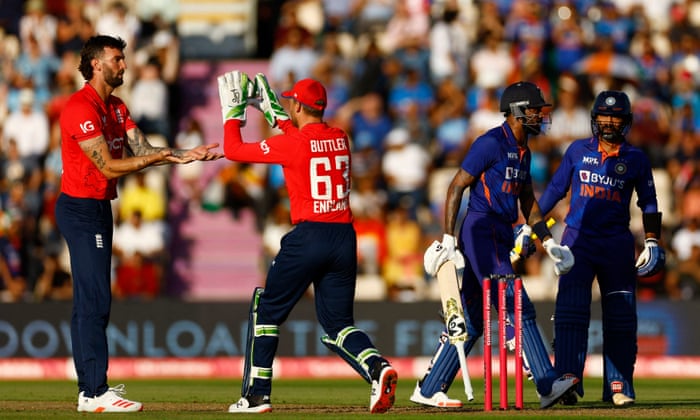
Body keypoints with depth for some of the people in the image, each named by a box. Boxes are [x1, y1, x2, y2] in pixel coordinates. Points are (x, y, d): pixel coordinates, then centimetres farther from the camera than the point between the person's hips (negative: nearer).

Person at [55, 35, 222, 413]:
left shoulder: (116, 108, 15)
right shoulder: (81, 108, -17)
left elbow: (142, 150, 6)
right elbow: (109, 167, -20)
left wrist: (185, 154, -5)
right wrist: (160, 157, -22)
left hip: (98, 209, 10)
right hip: (81, 208, -10)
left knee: (90, 300, 12)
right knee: (94, 298, -13)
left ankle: (90, 388, 16)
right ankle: (95, 394, -15)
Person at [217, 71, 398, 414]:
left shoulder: (292, 144, -8)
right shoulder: (340, 139, 10)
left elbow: (233, 150, 0)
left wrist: (233, 110, 15)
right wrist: (271, 109, 38)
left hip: (309, 235, -5)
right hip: (345, 238, 5)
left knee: (266, 309, 12)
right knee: (338, 323, 10)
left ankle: (256, 394, 10)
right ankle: (377, 367, -19)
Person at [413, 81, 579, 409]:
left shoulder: (523, 152, 17)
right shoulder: (491, 143, -11)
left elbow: (527, 201, 24)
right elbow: (456, 186, -13)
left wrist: (548, 242, 16)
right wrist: (448, 238, -18)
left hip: (500, 236, 10)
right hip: (482, 231, -10)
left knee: (472, 321, 9)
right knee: (517, 310, -14)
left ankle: (428, 391, 14)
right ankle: (547, 386, -18)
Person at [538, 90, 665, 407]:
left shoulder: (636, 159, 5)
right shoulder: (578, 151, 5)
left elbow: (648, 202, 10)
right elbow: (555, 189, 11)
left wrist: (652, 241, 0)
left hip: (617, 246, 1)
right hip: (578, 241, -1)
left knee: (621, 318, 1)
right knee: (571, 312, -12)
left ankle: (618, 386, 6)